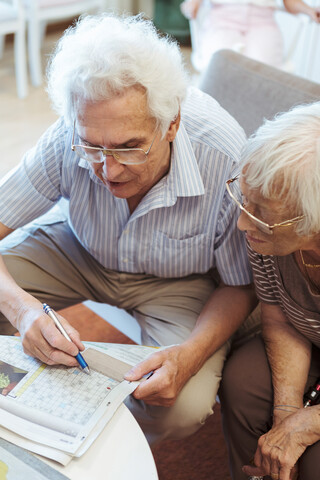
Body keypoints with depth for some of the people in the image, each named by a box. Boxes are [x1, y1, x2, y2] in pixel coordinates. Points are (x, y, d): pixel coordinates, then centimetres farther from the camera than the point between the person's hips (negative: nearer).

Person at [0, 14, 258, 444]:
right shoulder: (70, 140, -28)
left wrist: (190, 354, -36)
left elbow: (240, 288, -16)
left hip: (176, 280, -2)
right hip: (79, 252, 3)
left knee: (183, 409, -27)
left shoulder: (226, 164, -32)